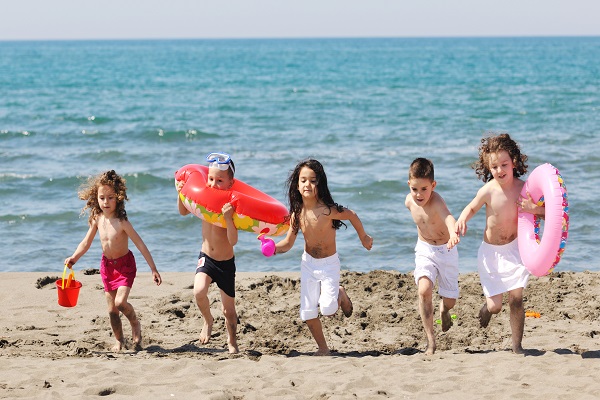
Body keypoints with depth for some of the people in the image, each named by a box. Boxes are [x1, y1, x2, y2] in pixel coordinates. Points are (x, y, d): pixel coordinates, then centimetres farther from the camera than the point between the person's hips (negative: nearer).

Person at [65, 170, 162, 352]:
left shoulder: (122, 222, -22)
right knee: (112, 309, 8)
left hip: (125, 264, -5)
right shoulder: (97, 220, -7)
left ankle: (135, 323, 9)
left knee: (120, 302, -21)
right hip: (107, 265, 5)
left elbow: (140, 245, -20)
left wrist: (154, 269, -20)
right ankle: (118, 339, 29)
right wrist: (73, 258, -14)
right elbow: (86, 243, 4)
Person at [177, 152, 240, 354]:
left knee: (229, 309, 8)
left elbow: (233, 241, -29)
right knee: (199, 292, -26)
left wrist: (228, 217, -43)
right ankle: (208, 321, 5)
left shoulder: (232, 206, -20)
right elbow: (183, 211, 13)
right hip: (206, 258, 2)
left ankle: (232, 342, 35)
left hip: (226, 263, -2)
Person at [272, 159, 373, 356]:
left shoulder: (328, 210, -26)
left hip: (329, 264, -4)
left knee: (328, 308, -18)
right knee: (307, 313, 2)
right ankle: (323, 348, 24)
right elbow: (288, 243, -4)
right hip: (308, 264, 4)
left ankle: (341, 295, 18)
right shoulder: (297, 213, -12)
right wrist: (272, 248, -25)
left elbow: (352, 216, -8)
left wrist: (364, 238, 5)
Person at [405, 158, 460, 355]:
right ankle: (430, 340, -15)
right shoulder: (409, 201, -11)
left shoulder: (436, 201, -29)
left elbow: (447, 216, -53)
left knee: (450, 300, 4)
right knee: (424, 290, -22)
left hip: (446, 250, -3)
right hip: (424, 250, 3)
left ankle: (444, 309, 44)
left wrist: (453, 234, -71)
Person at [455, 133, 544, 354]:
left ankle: (517, 346, 10)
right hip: (491, 252, -1)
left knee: (516, 299, -9)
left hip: (514, 249, 1)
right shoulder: (488, 191, -18)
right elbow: (472, 208, 2)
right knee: (495, 305, 0)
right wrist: (462, 219, -19)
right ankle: (486, 308, 40)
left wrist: (533, 208, -26)